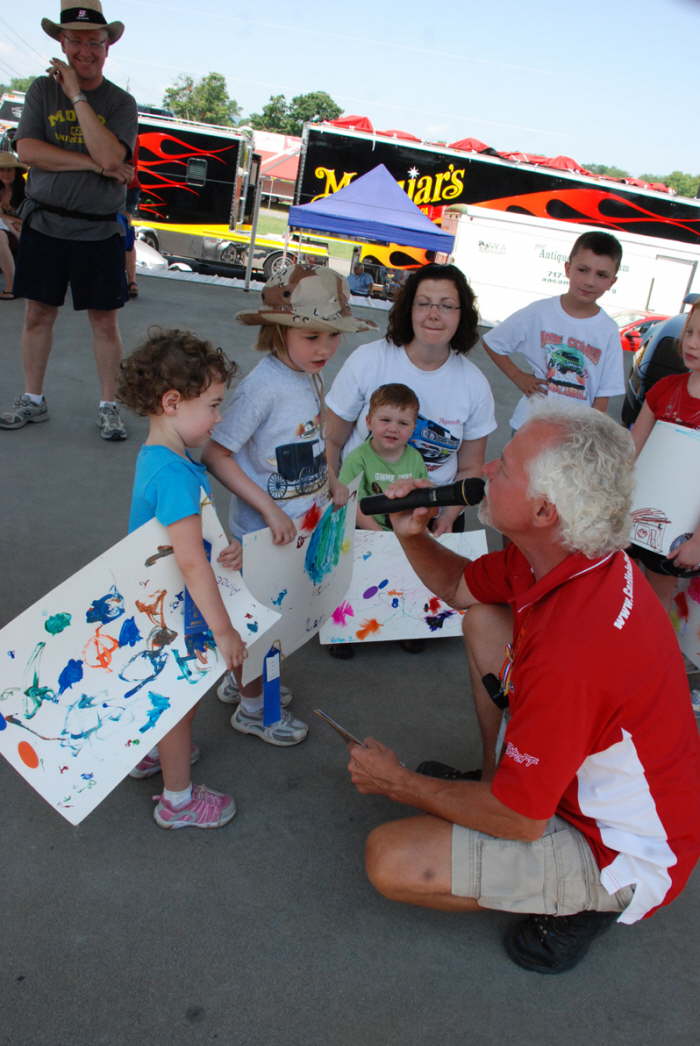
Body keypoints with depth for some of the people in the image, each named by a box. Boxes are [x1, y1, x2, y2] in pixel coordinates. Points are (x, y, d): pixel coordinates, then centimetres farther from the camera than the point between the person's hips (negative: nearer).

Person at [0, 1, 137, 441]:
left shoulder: (121, 103, 0)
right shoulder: (43, 90, 4)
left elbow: (110, 156, -19)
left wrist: (77, 95, -15)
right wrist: (93, 164, -16)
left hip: (99, 231, -2)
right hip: (44, 223, 2)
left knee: (105, 321, 1)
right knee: (38, 313, 8)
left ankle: (109, 407, 12)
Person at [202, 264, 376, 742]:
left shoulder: (312, 377, -1)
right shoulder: (263, 387, -26)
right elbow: (216, 454, -25)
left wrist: (331, 479, 0)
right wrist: (269, 508, -26)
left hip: (302, 521, 8)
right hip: (264, 530, -8)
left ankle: (239, 680, 46)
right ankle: (252, 707, 33)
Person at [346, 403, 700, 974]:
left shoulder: (572, 648, -39)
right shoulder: (565, 558, -11)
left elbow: (517, 820, -27)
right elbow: (459, 587, 10)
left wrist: (398, 783, -12)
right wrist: (413, 535, -12)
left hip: (623, 855, -8)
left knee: (391, 860, -18)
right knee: (484, 618, 8)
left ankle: (582, 901, 2)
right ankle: (494, 780, 18)